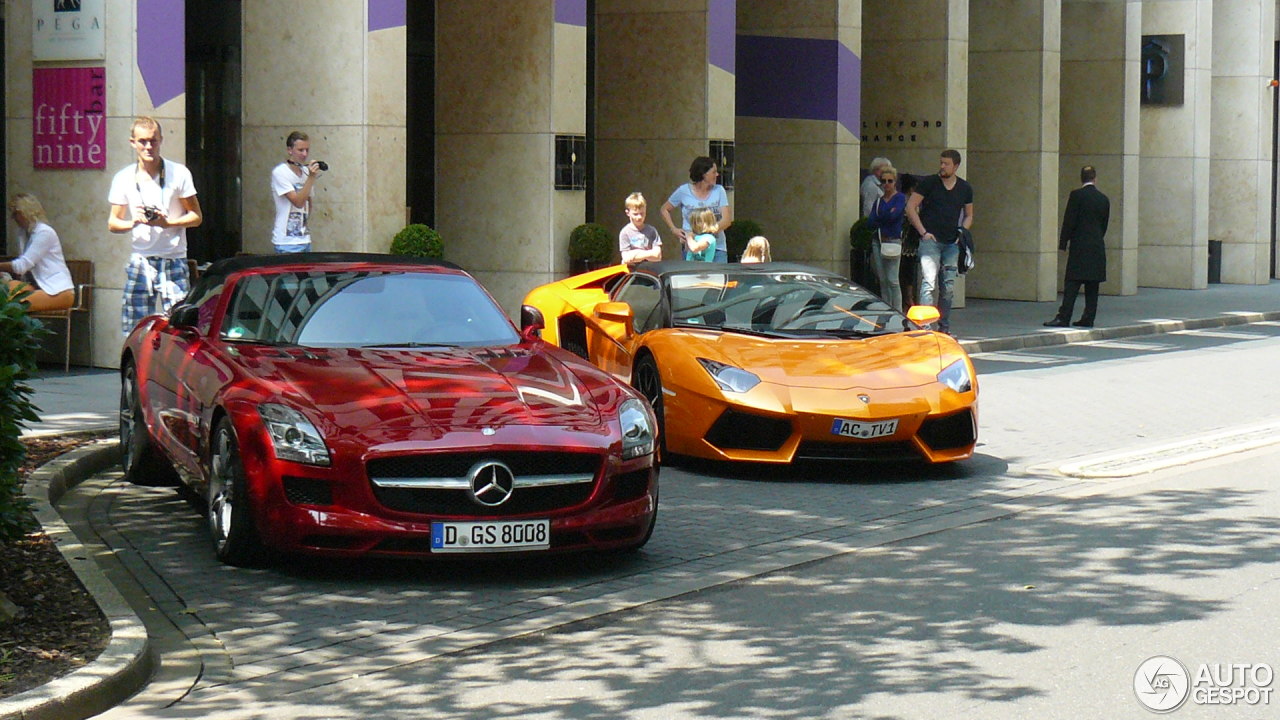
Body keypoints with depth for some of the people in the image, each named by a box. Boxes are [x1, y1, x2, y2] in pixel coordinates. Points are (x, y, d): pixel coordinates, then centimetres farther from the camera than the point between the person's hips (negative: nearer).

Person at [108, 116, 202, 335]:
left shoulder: (179, 173, 1)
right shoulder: (124, 179, 7)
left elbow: (196, 216, 4)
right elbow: (112, 223, 10)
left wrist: (168, 223, -14)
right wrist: (133, 222, -12)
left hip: (174, 261, -2)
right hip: (140, 261, 2)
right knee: (135, 328, -1)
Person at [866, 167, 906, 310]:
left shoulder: (900, 198, 0)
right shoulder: (878, 201, 15)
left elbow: (894, 216, -16)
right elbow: (870, 222, 5)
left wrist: (879, 219, 0)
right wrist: (887, 216, -6)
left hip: (893, 241, -6)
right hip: (877, 241, 6)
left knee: (892, 280, -10)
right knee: (883, 280, 6)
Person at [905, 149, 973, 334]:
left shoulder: (965, 188, 11)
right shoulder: (928, 183, -1)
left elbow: (969, 215, 22)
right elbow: (910, 207, -2)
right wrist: (923, 232, -9)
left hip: (952, 244, 4)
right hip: (930, 240, -4)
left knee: (948, 287, 7)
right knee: (929, 282, -16)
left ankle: (944, 327, 16)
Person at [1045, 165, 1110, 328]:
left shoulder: (1076, 195, -7)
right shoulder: (1103, 199, 7)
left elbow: (1069, 221, -8)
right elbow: (1104, 224, 12)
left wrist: (1063, 243, -2)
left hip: (1079, 246, -4)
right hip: (1097, 247, 5)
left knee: (1071, 284, -7)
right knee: (1092, 287, 7)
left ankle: (1063, 318, -12)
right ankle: (1088, 318, 8)